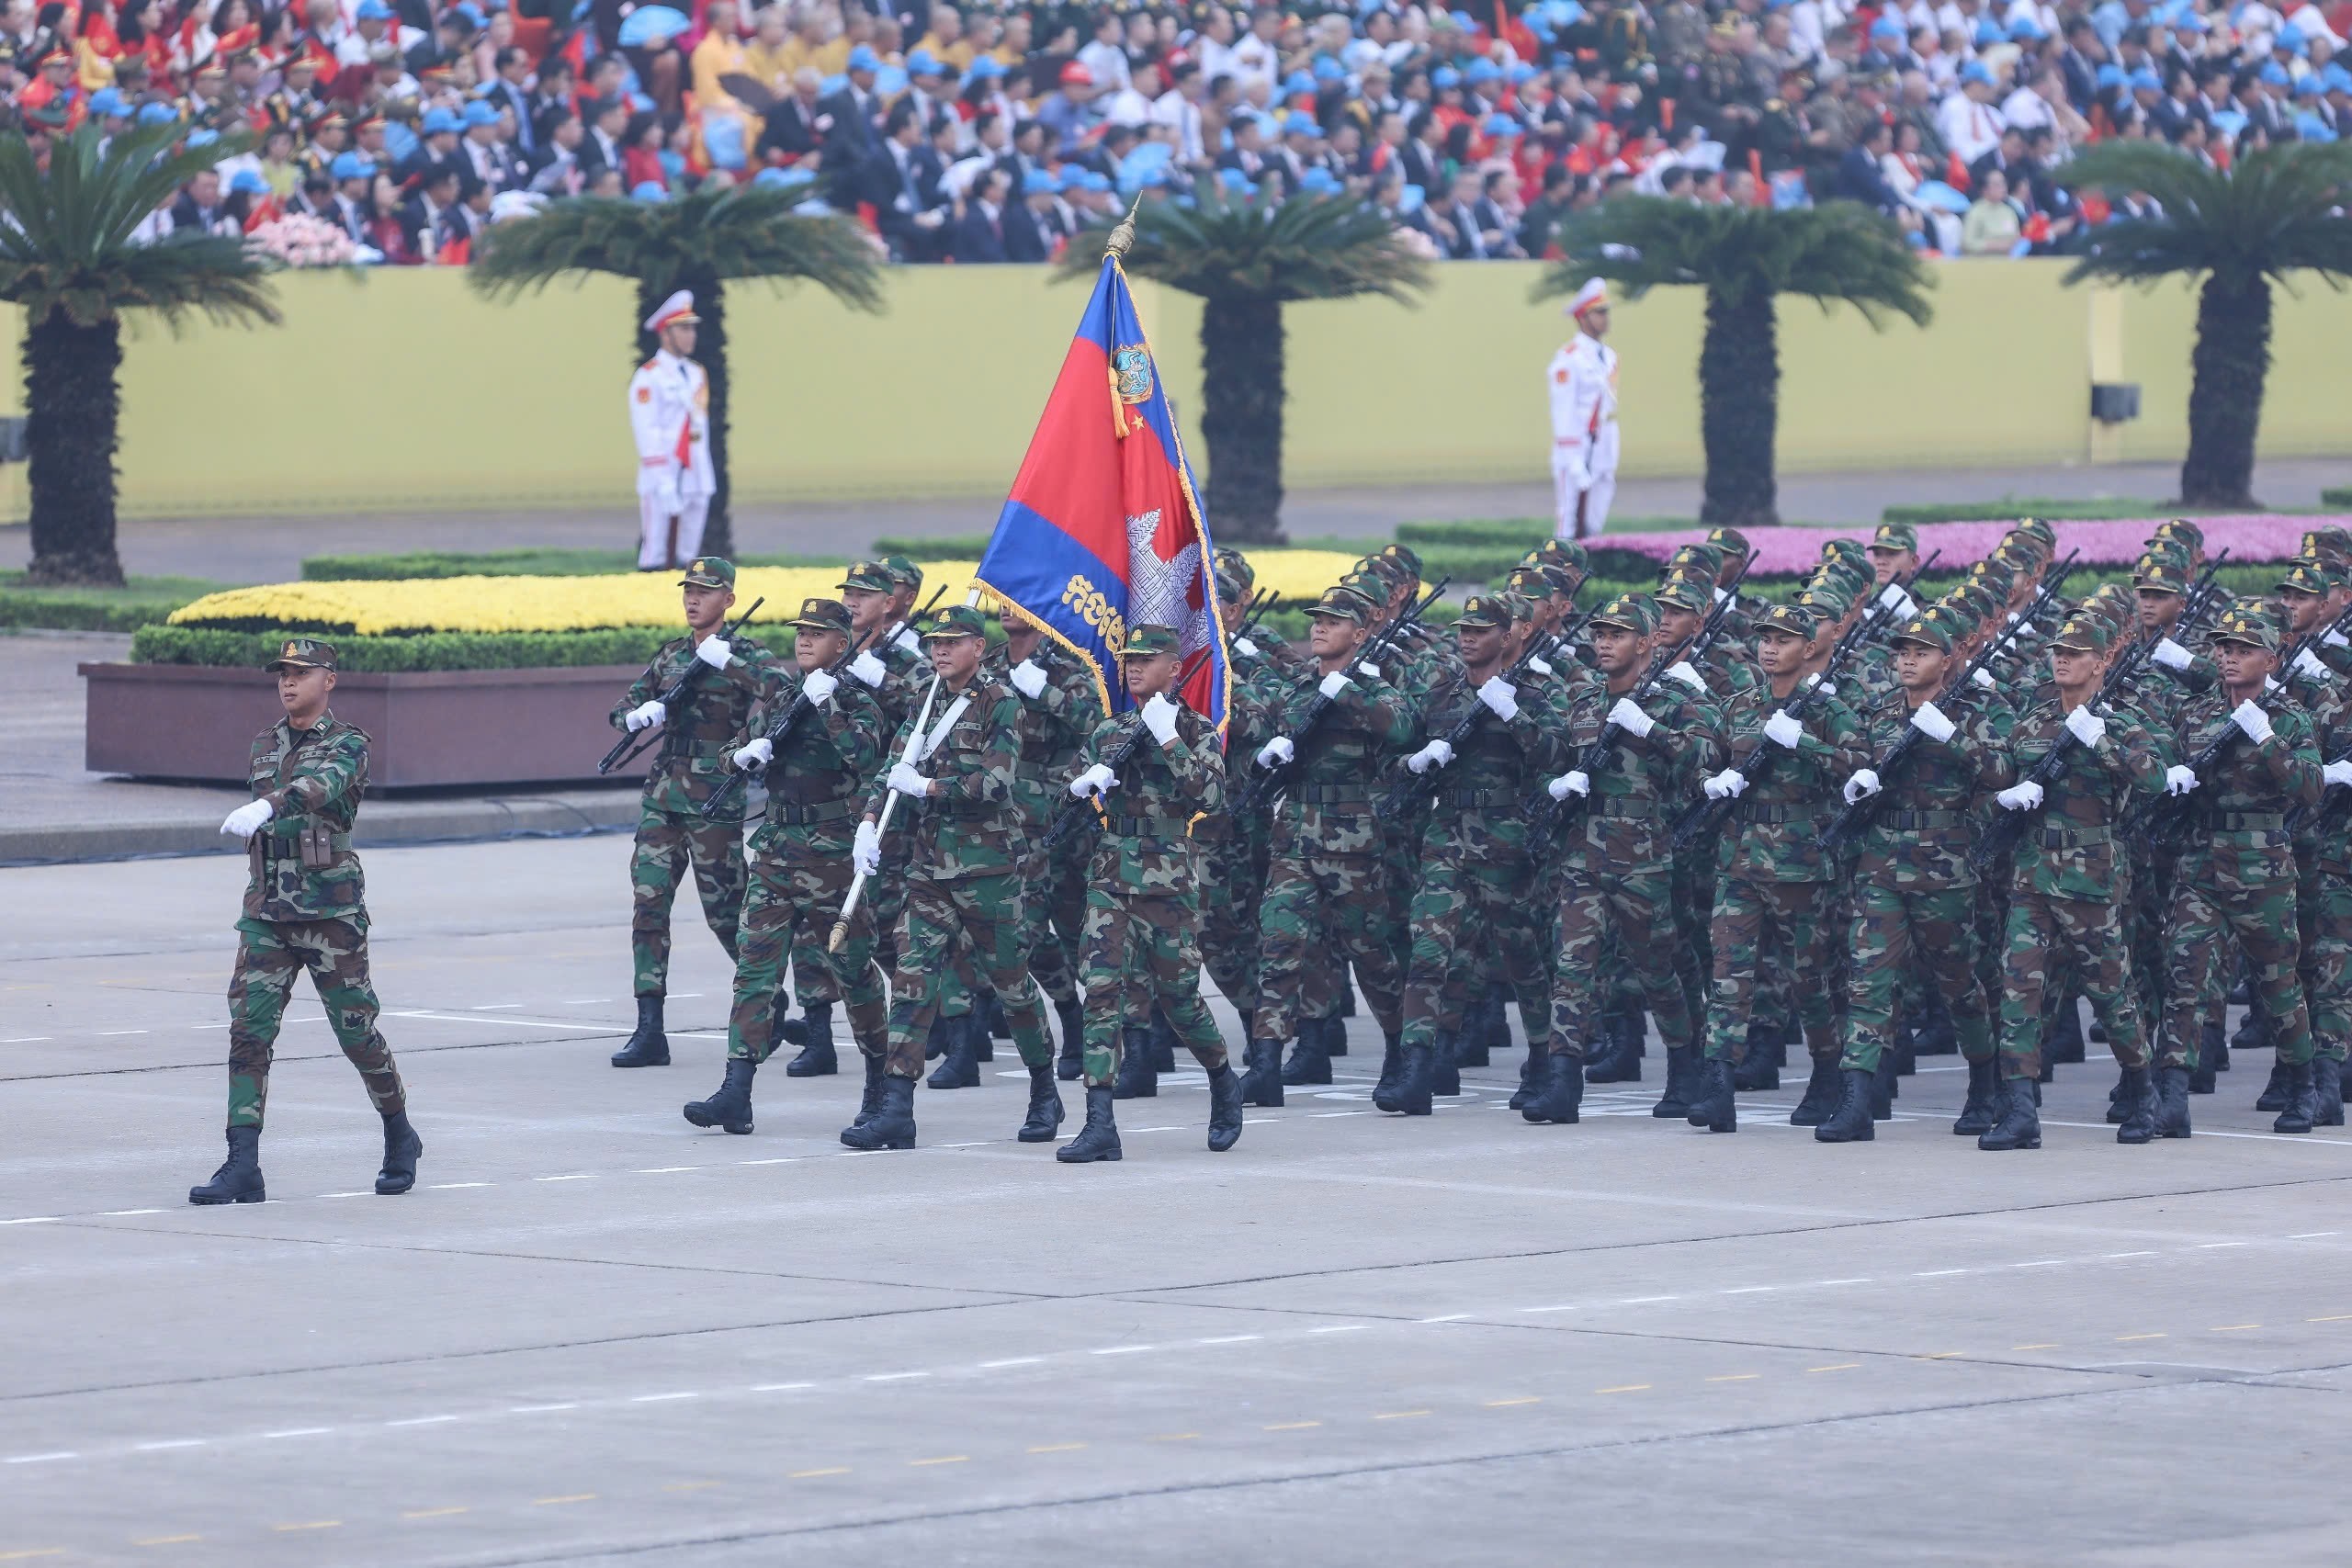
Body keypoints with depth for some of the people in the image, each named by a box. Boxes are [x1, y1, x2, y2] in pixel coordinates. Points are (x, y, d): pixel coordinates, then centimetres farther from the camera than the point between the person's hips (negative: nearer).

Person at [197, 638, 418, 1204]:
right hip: (267, 911, 5)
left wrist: (265, 807, -47)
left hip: (332, 914, -5)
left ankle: (399, 1136, 30)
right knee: (248, 1031, -8)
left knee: (356, 1031, 5)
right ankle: (242, 1168, -13)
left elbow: (320, 785, -28)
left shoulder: (347, 745, -6)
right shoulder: (265, 745, 13)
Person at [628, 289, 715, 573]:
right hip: (662, 480, -7)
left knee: (685, 557, 8)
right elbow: (646, 432, -12)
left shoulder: (697, 375, 16)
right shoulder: (649, 377, -6)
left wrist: (704, 479, 12)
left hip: (695, 482, 7)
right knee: (656, 560, -7)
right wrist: (662, 481, -19)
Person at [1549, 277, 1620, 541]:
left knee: (1594, 529, 9)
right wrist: (1575, 465, -17)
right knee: (1570, 532, -6)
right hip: (1576, 452, -8)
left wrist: (1612, 464, 15)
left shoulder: (1609, 357, 14)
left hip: (1602, 456, 8)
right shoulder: (1568, 359, -11)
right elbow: (1564, 414, -14)